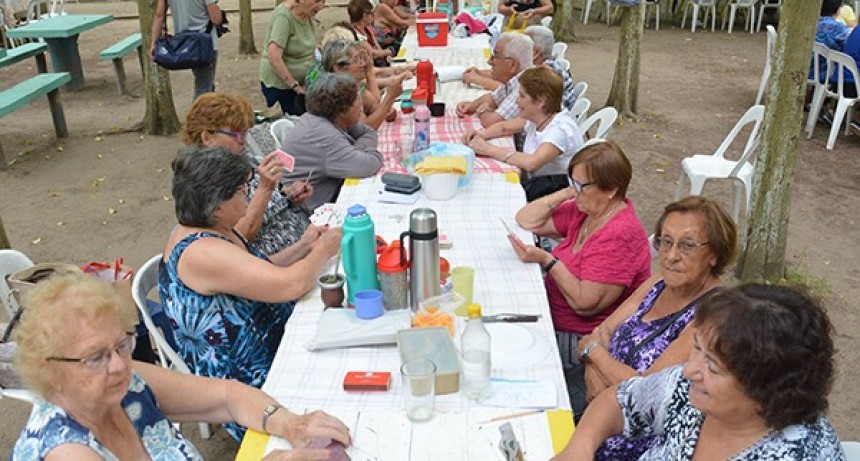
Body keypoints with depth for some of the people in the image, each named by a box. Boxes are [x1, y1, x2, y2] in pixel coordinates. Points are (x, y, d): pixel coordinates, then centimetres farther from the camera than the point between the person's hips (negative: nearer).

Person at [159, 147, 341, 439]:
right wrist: (323, 251, -13)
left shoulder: (210, 229, 2)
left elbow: (261, 274, 14)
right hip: (250, 379, -9)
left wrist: (303, 247, 2)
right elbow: (292, 284, -31)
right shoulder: (201, 252, -29)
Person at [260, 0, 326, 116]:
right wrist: (295, 86, -25)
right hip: (280, 84, -7)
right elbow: (274, 57, -28)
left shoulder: (308, 13, 1)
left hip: (301, 82, 7)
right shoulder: (284, 16, -21)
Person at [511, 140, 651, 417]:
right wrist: (563, 195, -7)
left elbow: (585, 304, -26)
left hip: (581, 340, -9)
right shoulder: (585, 211, 2)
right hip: (554, 316, 9)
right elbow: (526, 221, 5)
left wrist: (547, 261, -24)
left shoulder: (618, 236, -25)